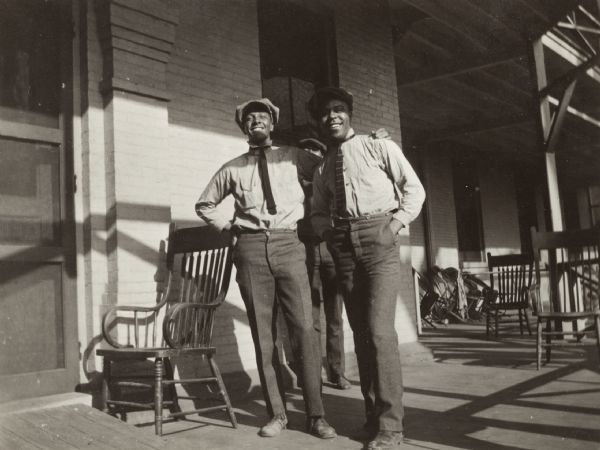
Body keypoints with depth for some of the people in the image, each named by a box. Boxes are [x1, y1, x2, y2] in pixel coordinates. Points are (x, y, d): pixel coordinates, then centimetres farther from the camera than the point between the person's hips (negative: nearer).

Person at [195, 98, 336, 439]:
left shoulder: (294, 158, 9)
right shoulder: (233, 168, 13)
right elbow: (204, 205, 24)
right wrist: (228, 226, 10)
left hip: (288, 246, -1)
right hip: (251, 248, 2)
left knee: (304, 330, -9)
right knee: (263, 336, 2)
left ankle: (316, 415, -1)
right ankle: (277, 414, 12)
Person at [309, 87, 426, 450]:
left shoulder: (380, 148, 6)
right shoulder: (322, 168, 17)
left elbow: (414, 189, 4)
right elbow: (318, 212, 22)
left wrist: (396, 224, -7)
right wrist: (326, 231, 3)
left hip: (378, 236, -4)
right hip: (343, 244, 5)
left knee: (379, 328, -15)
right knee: (360, 331, 6)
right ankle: (373, 414, 16)